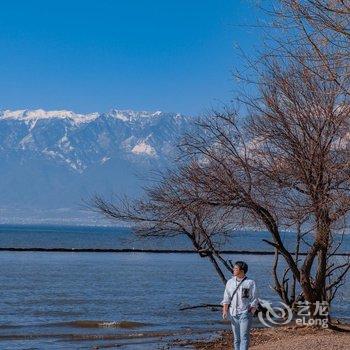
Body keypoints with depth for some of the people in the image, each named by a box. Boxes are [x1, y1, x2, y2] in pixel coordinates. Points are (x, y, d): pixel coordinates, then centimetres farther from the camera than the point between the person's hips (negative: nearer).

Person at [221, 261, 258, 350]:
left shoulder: (250, 283, -4)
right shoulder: (230, 282, 7)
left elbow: (254, 300, -2)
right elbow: (226, 298, 7)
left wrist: (251, 314, -9)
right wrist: (225, 311, -5)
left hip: (245, 313, -4)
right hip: (233, 313, 4)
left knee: (244, 337, -9)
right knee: (236, 338, 9)